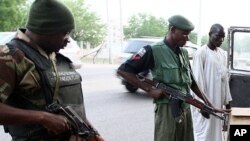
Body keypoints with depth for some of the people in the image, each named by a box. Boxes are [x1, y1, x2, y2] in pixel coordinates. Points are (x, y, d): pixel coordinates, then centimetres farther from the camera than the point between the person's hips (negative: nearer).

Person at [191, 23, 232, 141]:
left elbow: (225, 77, 12)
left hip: (218, 100, 7)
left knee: (216, 130, 12)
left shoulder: (222, 53, 10)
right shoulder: (201, 53, -12)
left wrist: (227, 100, 11)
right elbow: (198, 79, -14)